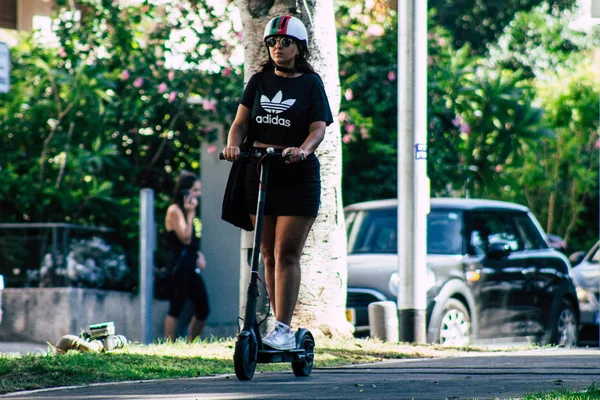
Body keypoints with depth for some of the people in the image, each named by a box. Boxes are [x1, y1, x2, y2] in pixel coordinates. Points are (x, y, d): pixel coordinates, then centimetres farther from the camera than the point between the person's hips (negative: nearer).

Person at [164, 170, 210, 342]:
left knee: (202, 308, 5)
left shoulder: (185, 210, 18)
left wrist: (198, 254, 7)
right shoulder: (174, 210, -8)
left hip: (191, 266, 9)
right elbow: (185, 238, -17)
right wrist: (190, 213, -15)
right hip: (179, 265, -9)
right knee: (176, 308, -10)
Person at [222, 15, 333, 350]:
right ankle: (281, 327, 14)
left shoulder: (311, 83, 1)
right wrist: (233, 145, -17)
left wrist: (302, 150, -29)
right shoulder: (260, 81, 11)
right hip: (258, 172, 4)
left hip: (297, 176, -4)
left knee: (287, 254, -10)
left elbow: (318, 128, -8)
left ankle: (284, 330, -11)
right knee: (269, 254, 7)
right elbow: (242, 121, 4)